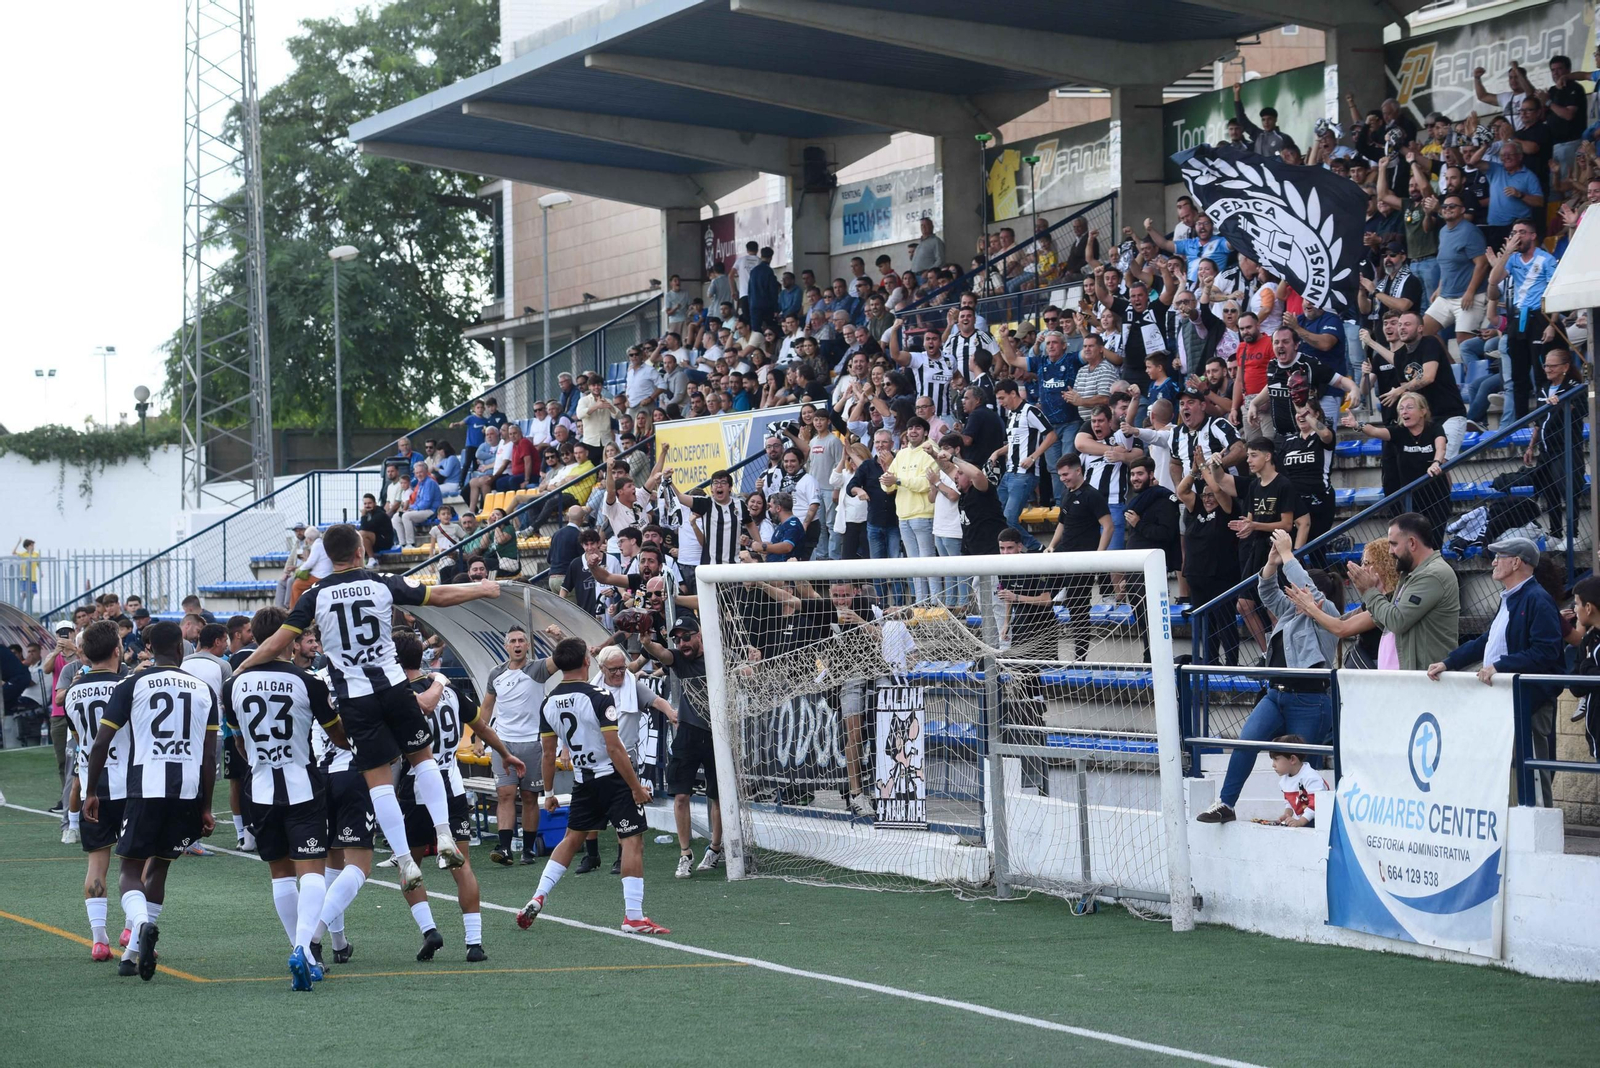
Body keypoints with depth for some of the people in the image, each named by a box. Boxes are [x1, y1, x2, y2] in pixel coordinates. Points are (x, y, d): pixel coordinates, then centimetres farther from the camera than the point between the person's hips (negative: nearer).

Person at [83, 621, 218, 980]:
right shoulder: (203, 690, 12)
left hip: (146, 788, -3)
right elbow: (210, 756, 9)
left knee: (130, 868, 6)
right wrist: (205, 808, 15)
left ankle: (142, 923, -26)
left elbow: (101, 743, -1)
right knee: (158, 867, 17)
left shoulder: (132, 685, 3)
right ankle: (132, 954, 17)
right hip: (189, 790, 3)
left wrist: (91, 792, 9)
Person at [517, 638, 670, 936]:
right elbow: (614, 748, -20)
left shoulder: (548, 704, 0)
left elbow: (549, 754, 6)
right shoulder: (599, 697, -18)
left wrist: (549, 793, 17)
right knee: (632, 842, -1)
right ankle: (633, 917, -5)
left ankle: (537, 899, 15)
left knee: (572, 838, 22)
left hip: (583, 782, 6)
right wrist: (636, 787, -14)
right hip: (614, 777, -6)